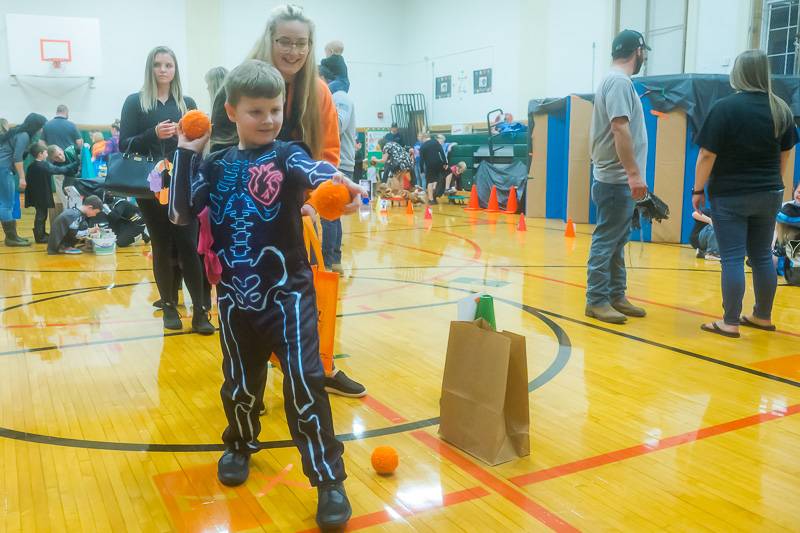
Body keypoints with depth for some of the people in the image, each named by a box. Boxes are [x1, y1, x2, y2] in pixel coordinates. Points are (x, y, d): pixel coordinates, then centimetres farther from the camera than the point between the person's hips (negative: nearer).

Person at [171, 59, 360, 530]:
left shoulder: (288, 155, -5)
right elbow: (182, 212, -2)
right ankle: (241, 445, 45)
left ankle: (330, 482, 4)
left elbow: (315, 171, -27)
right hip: (235, 297, 4)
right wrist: (187, 153, -6)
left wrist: (340, 182, -50)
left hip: (287, 292, -3)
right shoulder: (217, 166, 5)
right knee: (240, 382, 17)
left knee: (304, 383, -8)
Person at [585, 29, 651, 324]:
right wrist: (634, 173, -24)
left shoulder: (615, 81, 17)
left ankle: (616, 296, 21)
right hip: (617, 180, -10)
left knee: (616, 242, 13)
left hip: (618, 179, 10)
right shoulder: (620, 82, -13)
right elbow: (620, 129, -23)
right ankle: (596, 300, 0)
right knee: (606, 241, -5)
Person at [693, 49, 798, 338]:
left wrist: (698, 189, -5)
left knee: (732, 258, -3)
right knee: (762, 256, 14)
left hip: (730, 195, -5)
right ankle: (763, 316, 25)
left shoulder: (725, 107, -13)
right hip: (768, 194, 6)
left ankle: (730, 323, 0)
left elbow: (707, 155, -15)